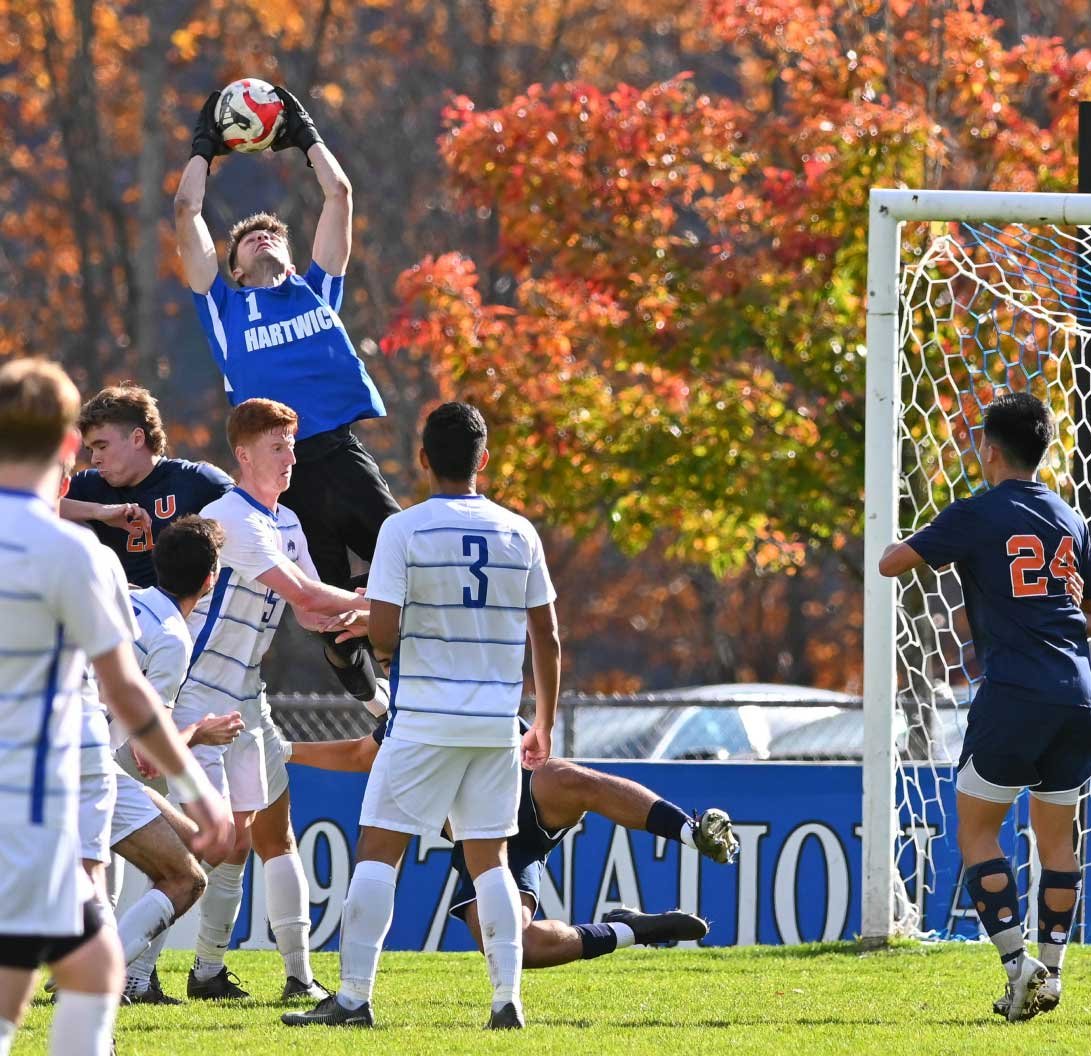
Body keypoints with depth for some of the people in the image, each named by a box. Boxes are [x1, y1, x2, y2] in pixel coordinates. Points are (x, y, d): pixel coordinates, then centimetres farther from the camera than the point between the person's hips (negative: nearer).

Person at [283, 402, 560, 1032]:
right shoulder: (519, 533, 5)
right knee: (489, 859, 10)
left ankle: (354, 998, -3)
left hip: (424, 720, -4)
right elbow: (546, 638, 9)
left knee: (378, 852, 1)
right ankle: (508, 999, 3)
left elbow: (382, 635, -12)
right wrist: (545, 725, 20)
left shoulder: (403, 531, -7)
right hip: (498, 721, 4)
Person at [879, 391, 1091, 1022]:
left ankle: (1018, 964, -8)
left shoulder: (978, 515, -2)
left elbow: (891, 563, 3)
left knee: (977, 828, 5)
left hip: (1015, 692, -5)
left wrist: (926, 547, 24)